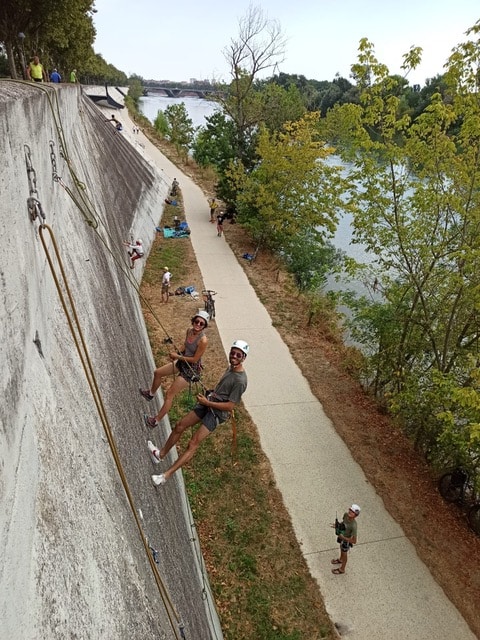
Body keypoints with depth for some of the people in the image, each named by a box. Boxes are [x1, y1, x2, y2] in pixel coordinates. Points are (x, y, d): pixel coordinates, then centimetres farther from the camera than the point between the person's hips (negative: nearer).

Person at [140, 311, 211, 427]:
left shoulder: (203, 340, -30)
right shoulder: (189, 330, -8)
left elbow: (195, 359, -22)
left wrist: (178, 356, -16)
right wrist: (177, 354, -4)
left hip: (191, 369, -8)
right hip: (182, 362, 9)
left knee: (169, 394, -3)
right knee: (157, 373, 23)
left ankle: (156, 421, 13)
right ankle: (151, 394, 52)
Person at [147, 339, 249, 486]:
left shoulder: (240, 381, -24)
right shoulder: (230, 368, 2)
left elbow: (230, 406, -24)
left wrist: (207, 402, -20)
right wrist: (211, 394, 6)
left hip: (217, 413, -9)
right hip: (208, 403, 9)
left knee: (193, 444, -10)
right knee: (179, 426, 12)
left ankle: (166, 475, -3)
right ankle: (160, 454, 31)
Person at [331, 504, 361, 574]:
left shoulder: (353, 526, -42)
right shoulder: (346, 514, -25)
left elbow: (354, 541, -32)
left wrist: (343, 538, -30)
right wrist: (337, 525, -16)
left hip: (346, 540, -6)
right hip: (341, 536, 6)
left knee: (344, 553, 20)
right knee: (341, 548, 32)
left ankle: (342, 569, 48)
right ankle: (341, 559, 63)